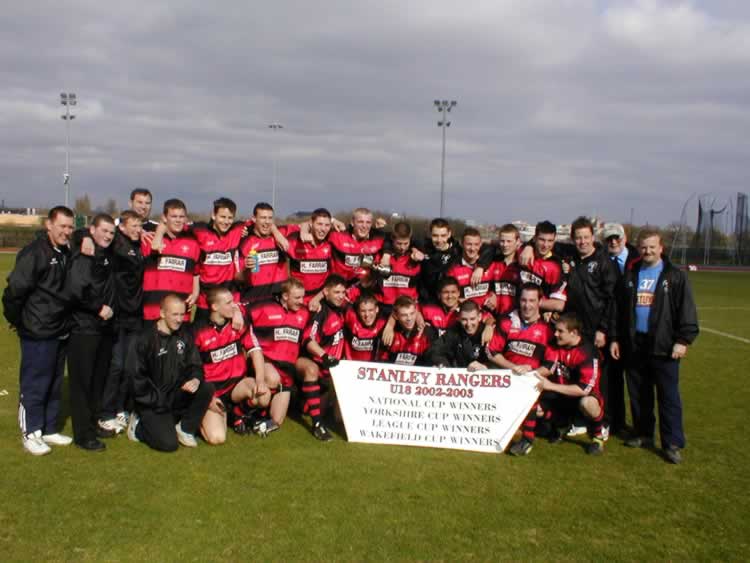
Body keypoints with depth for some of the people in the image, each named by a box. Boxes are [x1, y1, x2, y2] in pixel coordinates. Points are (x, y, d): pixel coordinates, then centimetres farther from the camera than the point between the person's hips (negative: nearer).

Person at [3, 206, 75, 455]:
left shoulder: (66, 253, 9)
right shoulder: (34, 253, -15)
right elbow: (14, 290, -19)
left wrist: (66, 321, 10)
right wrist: (17, 321, -9)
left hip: (60, 332, 8)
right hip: (38, 334, -8)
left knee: (54, 384, 15)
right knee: (34, 385, 1)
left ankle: (49, 429, 27)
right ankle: (30, 433, 14)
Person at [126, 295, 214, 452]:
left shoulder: (185, 336, 4)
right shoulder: (145, 339, -12)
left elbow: (195, 365, 5)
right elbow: (136, 377, -12)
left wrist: (196, 379, -19)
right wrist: (158, 402, -14)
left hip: (177, 396, 5)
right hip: (152, 403, -5)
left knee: (207, 388, -20)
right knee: (168, 443, -19)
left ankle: (185, 428, 0)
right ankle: (139, 426, 10)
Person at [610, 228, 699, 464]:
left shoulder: (675, 276, -1)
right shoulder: (630, 275, 12)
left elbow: (686, 310, -4)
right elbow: (620, 309, 14)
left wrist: (683, 339, -12)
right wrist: (616, 338, 11)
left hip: (663, 346, -4)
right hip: (634, 345, 5)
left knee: (669, 396, -2)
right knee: (638, 394, 12)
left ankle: (673, 443, 3)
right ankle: (643, 434, 25)